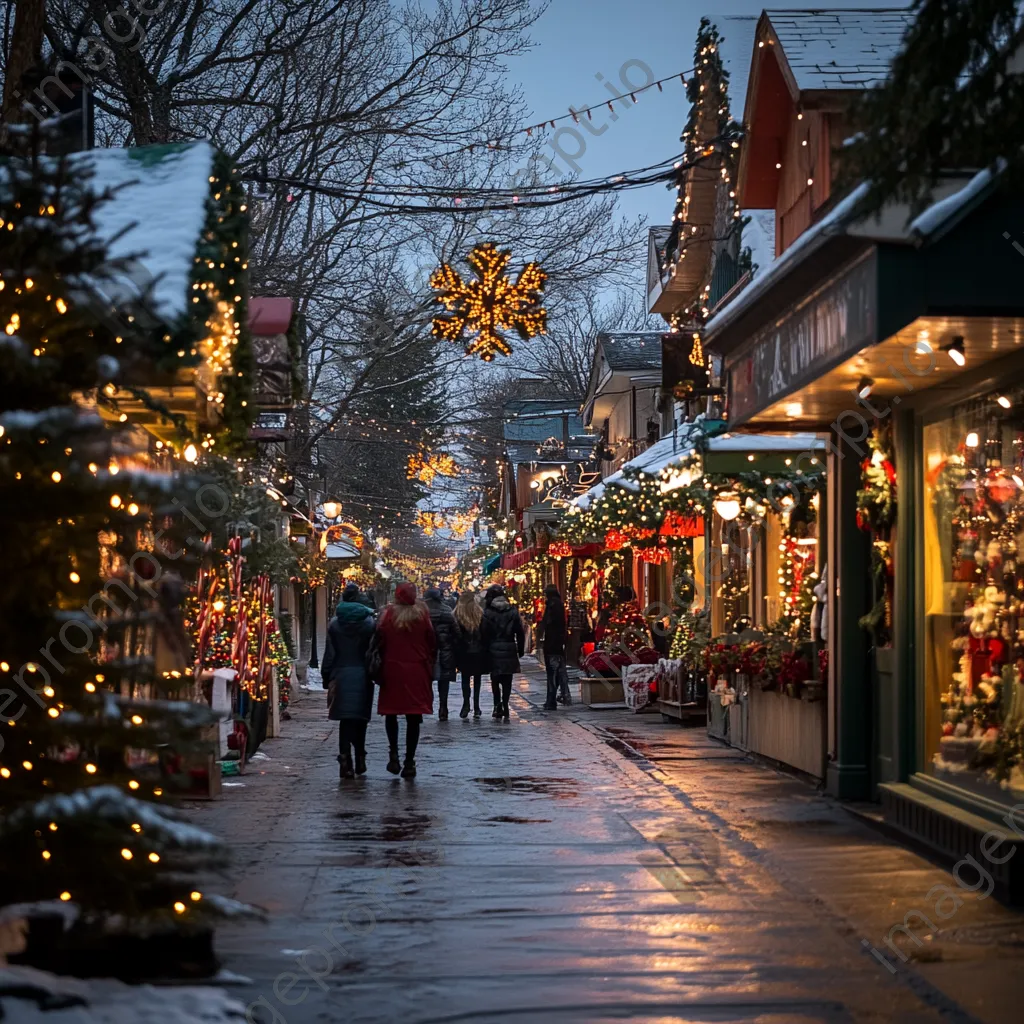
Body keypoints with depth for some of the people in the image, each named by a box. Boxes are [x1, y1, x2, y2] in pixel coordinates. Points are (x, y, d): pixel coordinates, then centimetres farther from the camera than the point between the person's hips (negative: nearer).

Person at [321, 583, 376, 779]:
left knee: (345, 720, 3)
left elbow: (329, 653, 2)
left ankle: (345, 761, -7)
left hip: (341, 675, 0)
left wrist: (327, 678, 8)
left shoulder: (335, 623, 0)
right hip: (362, 675, 0)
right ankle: (360, 760, 16)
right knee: (360, 718, 12)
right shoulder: (369, 622, -1)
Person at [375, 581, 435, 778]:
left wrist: (381, 663, 8)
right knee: (413, 717, 4)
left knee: (391, 713, 14)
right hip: (417, 671, 0)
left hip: (392, 669, 0)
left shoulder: (389, 614, -4)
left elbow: (380, 642, -4)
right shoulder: (422, 614, -2)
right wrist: (430, 665, 12)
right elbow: (432, 642, 1)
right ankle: (409, 762, 3)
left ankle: (393, 753, -2)